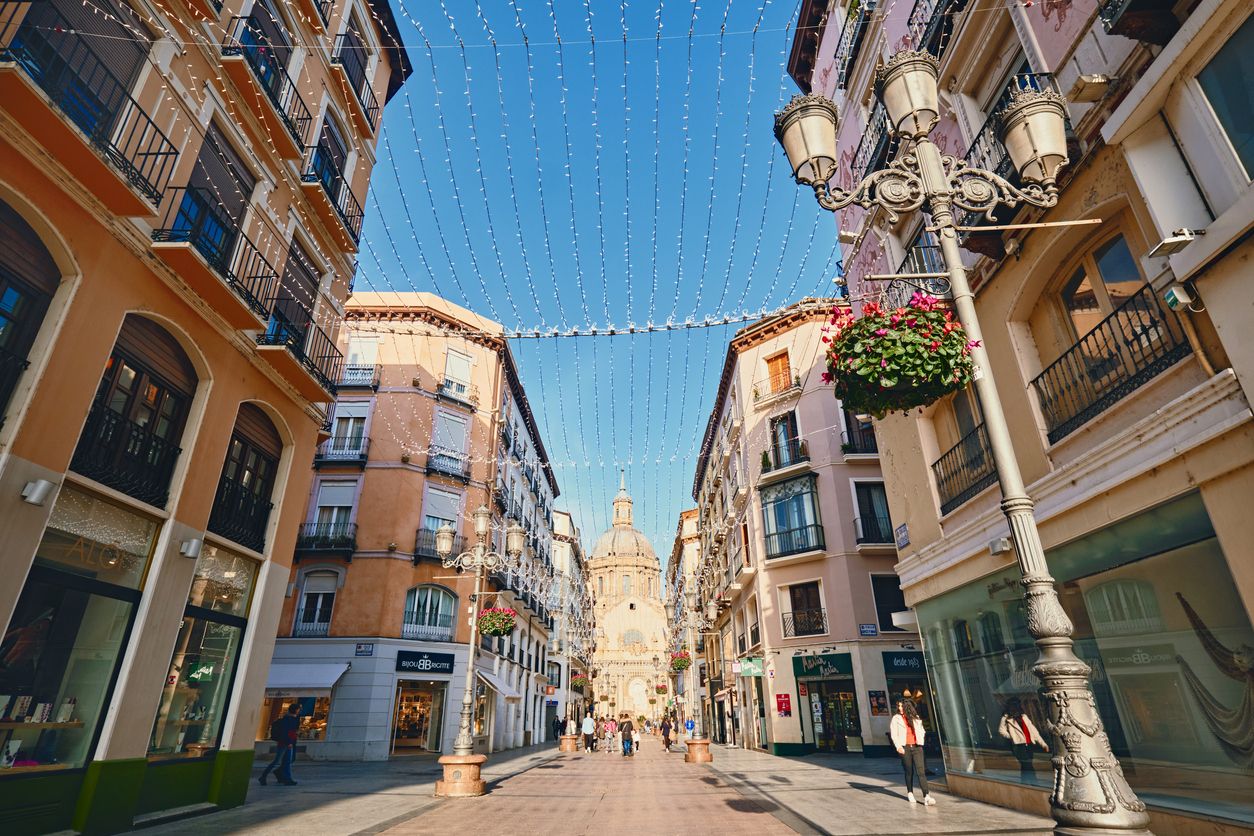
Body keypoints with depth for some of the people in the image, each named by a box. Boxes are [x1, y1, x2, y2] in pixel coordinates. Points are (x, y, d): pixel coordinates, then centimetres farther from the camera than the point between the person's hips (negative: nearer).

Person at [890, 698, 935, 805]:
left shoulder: (915, 718, 10)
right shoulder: (896, 718, 1)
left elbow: (921, 730, 23)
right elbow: (894, 734, -4)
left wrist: (920, 741, 10)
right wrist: (898, 746, -15)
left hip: (917, 747, 1)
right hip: (905, 747, -1)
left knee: (921, 771, -9)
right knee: (909, 771, 7)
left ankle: (926, 796, -14)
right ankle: (910, 793, 25)